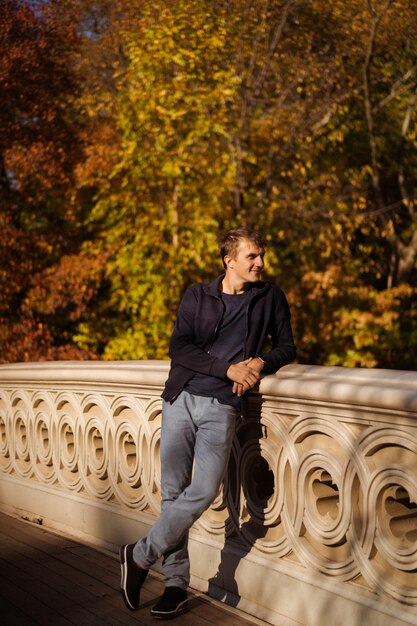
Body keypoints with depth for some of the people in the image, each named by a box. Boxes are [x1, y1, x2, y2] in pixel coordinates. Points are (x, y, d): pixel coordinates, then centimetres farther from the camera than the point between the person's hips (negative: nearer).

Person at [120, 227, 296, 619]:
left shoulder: (270, 298, 10)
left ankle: (140, 557, 4)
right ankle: (176, 584, 14)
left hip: (221, 406, 0)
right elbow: (178, 347, -4)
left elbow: (286, 347, 15)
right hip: (181, 399, 1)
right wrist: (229, 369, -15)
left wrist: (260, 362, -7)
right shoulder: (197, 296, 7)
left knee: (204, 491, -16)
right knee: (173, 492, 0)